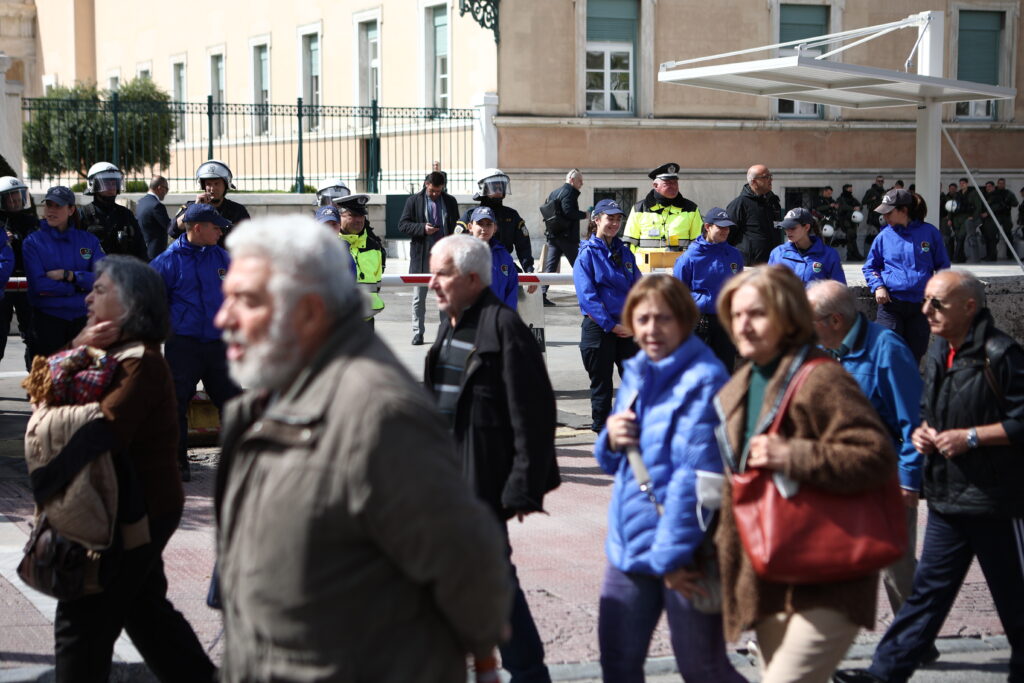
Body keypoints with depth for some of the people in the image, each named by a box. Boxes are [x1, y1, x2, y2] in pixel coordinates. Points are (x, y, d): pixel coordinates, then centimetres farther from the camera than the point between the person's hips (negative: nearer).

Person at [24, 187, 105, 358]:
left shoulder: (89, 240, 6)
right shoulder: (33, 242, -1)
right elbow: (39, 285, -12)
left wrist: (68, 275, -15)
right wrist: (79, 285, -9)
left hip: (83, 318, 2)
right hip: (48, 318, -2)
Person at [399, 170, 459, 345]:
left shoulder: (450, 202, 9)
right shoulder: (414, 201, 2)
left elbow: (456, 226, 14)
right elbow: (402, 225, 0)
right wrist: (422, 228, -16)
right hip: (421, 256, -1)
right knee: (419, 297, 3)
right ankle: (417, 333, 10)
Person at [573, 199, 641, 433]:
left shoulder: (624, 252, 12)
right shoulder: (587, 253, -3)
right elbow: (587, 295, -11)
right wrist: (611, 325, -15)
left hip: (626, 328, 4)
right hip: (598, 326, -4)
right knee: (601, 380, 4)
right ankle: (601, 425, 15)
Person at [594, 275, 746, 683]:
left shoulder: (703, 381, -14)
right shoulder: (635, 374, 10)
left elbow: (696, 477, -19)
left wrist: (672, 555, -19)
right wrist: (611, 441, -5)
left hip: (683, 553, -7)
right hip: (629, 542, 7)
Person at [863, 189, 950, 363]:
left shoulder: (929, 232, 3)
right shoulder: (885, 236, 4)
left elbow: (943, 265, 12)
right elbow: (870, 267, 13)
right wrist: (878, 286, -4)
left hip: (920, 304, 1)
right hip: (891, 303, -1)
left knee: (914, 355, 8)